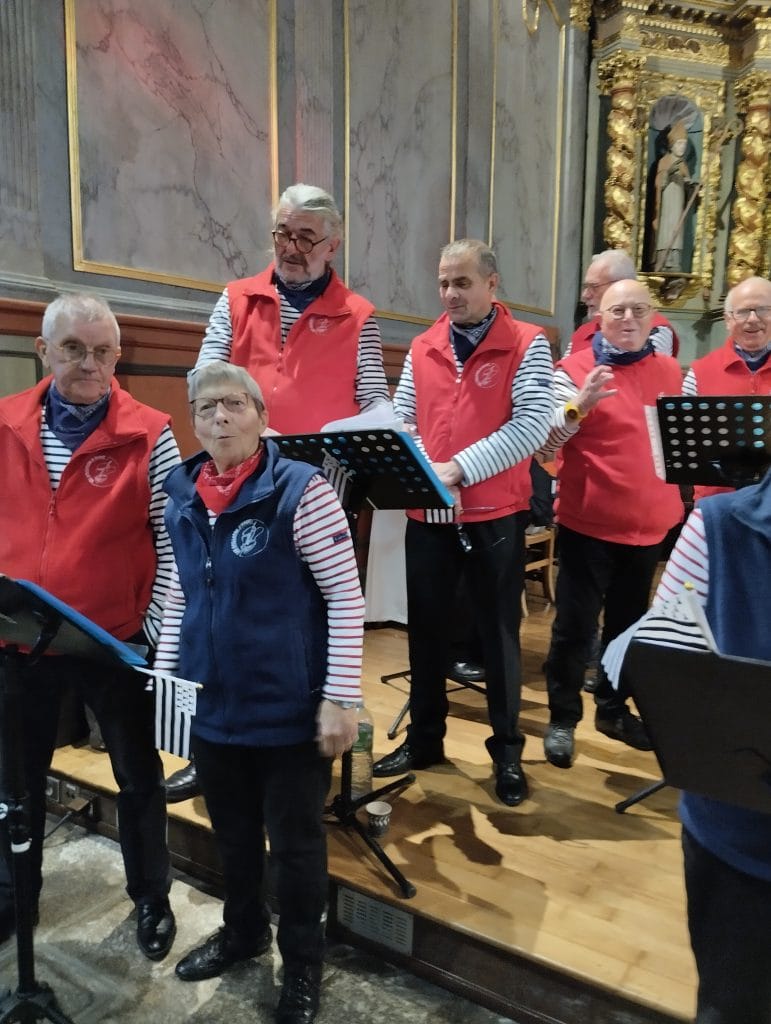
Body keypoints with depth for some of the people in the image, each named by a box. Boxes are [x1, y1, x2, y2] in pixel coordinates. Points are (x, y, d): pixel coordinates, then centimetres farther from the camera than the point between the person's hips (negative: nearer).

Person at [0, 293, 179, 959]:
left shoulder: (148, 435, -10)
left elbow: (173, 537, -9)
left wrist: (157, 628, -12)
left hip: (118, 639, -3)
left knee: (138, 774, 14)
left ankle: (152, 897, 36)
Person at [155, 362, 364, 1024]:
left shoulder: (302, 491, -16)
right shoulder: (182, 498, 3)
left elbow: (347, 601, -15)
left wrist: (341, 698, -17)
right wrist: (164, 671, 11)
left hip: (289, 709, -5)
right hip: (213, 705, 6)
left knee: (295, 841, 13)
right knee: (232, 832, 24)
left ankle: (302, 965, 37)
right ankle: (243, 930, 50)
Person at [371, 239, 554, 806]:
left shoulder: (527, 344, -4)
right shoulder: (422, 349, 10)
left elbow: (532, 425, -16)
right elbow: (401, 419, 8)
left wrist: (459, 468, -23)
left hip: (495, 515, -4)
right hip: (427, 513, 4)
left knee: (499, 633, 7)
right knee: (427, 630, 13)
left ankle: (507, 751, 24)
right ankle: (424, 738, 30)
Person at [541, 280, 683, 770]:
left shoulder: (671, 372, 8)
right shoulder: (575, 368, -7)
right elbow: (547, 441, -16)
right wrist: (579, 406, -32)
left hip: (650, 521, 5)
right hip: (589, 521, -5)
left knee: (628, 621, 16)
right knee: (575, 625, 2)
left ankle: (613, 708, 33)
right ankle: (562, 719, 17)